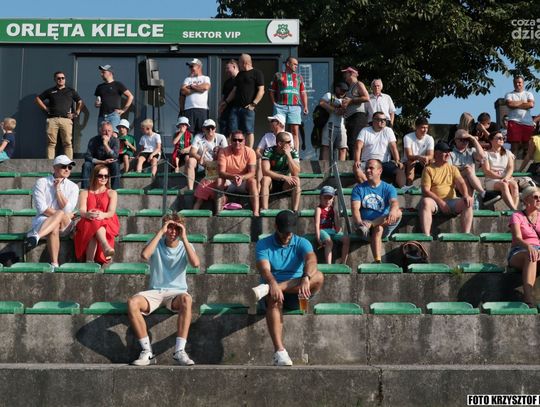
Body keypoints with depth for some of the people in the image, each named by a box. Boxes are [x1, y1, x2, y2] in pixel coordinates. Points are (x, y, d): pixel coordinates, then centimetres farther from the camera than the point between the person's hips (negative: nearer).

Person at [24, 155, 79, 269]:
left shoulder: (73, 187, 10)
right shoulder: (41, 183, 4)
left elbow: (67, 210, -4)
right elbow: (42, 208, -7)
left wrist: (58, 189, -4)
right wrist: (62, 215, -10)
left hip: (64, 226, 2)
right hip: (43, 221, -1)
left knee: (61, 215, -36)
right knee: (54, 229, -39)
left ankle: (35, 236, -55)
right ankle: (54, 264, -48)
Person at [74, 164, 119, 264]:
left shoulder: (112, 193, 18)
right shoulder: (85, 193, 20)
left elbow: (111, 212, -1)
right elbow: (81, 211, 0)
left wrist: (103, 215, -28)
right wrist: (87, 214, -28)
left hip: (107, 224, 0)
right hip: (87, 223, 0)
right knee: (94, 222, -39)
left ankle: (89, 260, -57)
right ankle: (106, 247, -65)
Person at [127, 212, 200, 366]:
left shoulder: (185, 247, 6)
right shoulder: (156, 244, 6)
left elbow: (196, 263, -16)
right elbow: (144, 255, -18)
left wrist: (184, 238, -14)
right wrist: (160, 232, -15)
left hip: (176, 292, -1)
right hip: (154, 291, 1)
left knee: (186, 299, -38)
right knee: (132, 303, -30)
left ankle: (180, 351, -36)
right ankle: (147, 352, -26)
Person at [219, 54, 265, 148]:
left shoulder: (257, 73, -1)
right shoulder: (240, 75, 20)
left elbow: (261, 91, -8)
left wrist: (253, 104, -15)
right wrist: (226, 102, 19)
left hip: (248, 108, -7)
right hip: (236, 107, 7)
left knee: (249, 131, -5)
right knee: (233, 132, 1)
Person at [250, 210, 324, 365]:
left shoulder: (301, 243, 4)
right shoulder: (263, 245, 2)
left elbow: (311, 260, -19)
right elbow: (264, 269, -16)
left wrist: (305, 278, -42)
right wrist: (273, 284, -39)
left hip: (296, 293, 1)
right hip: (275, 288, -1)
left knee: (318, 277, -28)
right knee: (274, 299, -38)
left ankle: (265, 289, -36)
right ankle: (279, 351, -49)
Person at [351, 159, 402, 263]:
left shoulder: (388, 188, 8)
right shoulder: (359, 188, 8)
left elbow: (394, 202, -14)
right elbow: (355, 208, -7)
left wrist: (392, 211, -42)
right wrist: (359, 222, -32)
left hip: (385, 226, 1)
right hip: (364, 223, -1)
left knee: (398, 213, -27)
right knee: (378, 229, -35)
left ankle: (371, 225, -36)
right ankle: (377, 261, -46)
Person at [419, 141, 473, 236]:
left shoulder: (453, 169, 15)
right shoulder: (428, 169, 2)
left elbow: (461, 183, 0)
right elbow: (425, 191, -7)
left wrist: (466, 195, -22)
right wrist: (440, 202, -18)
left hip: (451, 201, 3)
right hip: (435, 201, -3)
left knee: (468, 202, -23)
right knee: (425, 201, -36)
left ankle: (466, 234, -30)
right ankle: (426, 235, -45)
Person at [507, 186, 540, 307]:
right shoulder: (517, 216, 5)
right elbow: (517, 238, -12)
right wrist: (528, 246, -34)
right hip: (518, 254, -3)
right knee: (530, 255, -38)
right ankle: (528, 297, -54)